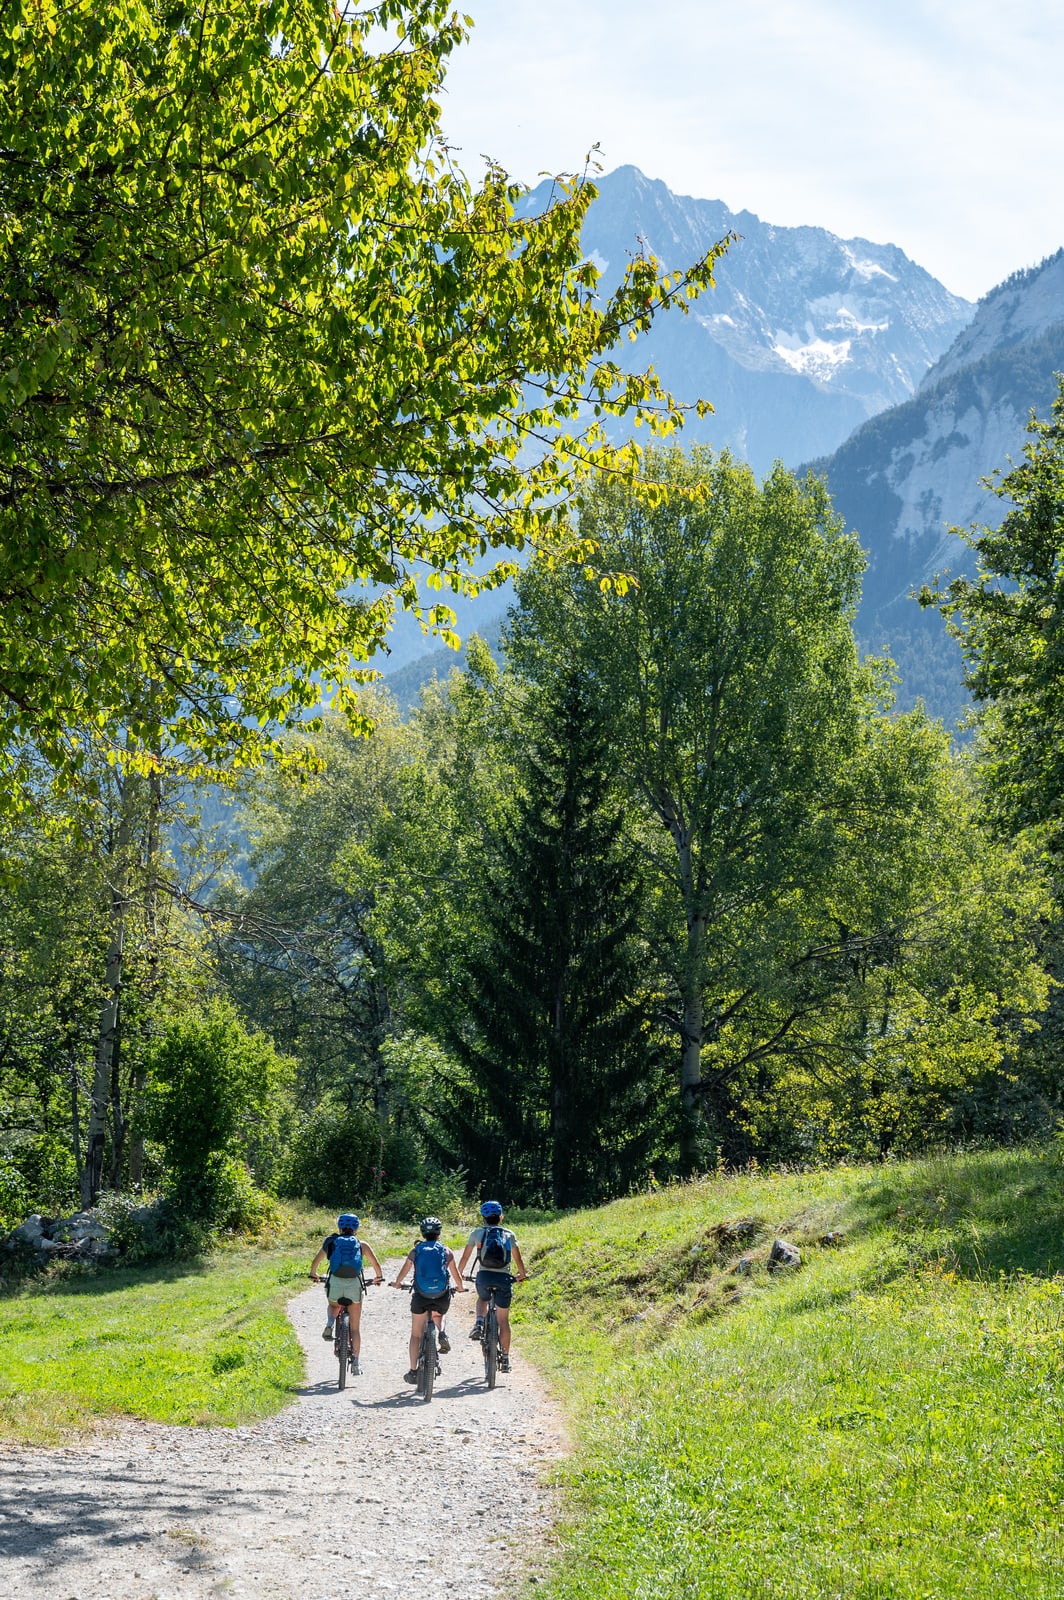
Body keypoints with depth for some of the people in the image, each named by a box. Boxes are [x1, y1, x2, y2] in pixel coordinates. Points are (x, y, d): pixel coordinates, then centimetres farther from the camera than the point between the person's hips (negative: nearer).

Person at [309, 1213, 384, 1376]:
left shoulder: (331, 1242, 12)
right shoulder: (361, 1245, 12)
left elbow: (315, 1262, 19)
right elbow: (376, 1264, 12)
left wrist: (314, 1275, 39)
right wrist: (379, 1277, 32)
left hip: (335, 1283, 0)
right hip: (355, 1284, 0)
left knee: (334, 1306, 35)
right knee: (355, 1327, 12)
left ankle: (330, 1323, 3)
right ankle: (356, 1364, 8)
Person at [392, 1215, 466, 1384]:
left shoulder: (416, 1251, 6)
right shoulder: (446, 1251, 6)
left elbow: (403, 1271, 18)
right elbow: (455, 1274, 16)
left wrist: (397, 1283, 39)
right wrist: (460, 1287, 37)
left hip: (421, 1296, -1)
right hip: (442, 1297, 1)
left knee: (416, 1334, 13)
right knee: (438, 1316, 34)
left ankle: (413, 1371, 11)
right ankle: (442, 1334, 3)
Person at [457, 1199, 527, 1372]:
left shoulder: (477, 1233, 9)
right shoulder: (509, 1234, 10)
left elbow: (465, 1256, 14)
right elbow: (517, 1259, 13)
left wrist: (459, 1274, 31)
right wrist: (522, 1275, 31)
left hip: (484, 1276, 0)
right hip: (504, 1277, 0)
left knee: (482, 1299, 34)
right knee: (503, 1320, 10)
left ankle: (479, 1324, 5)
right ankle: (505, 1358, 8)